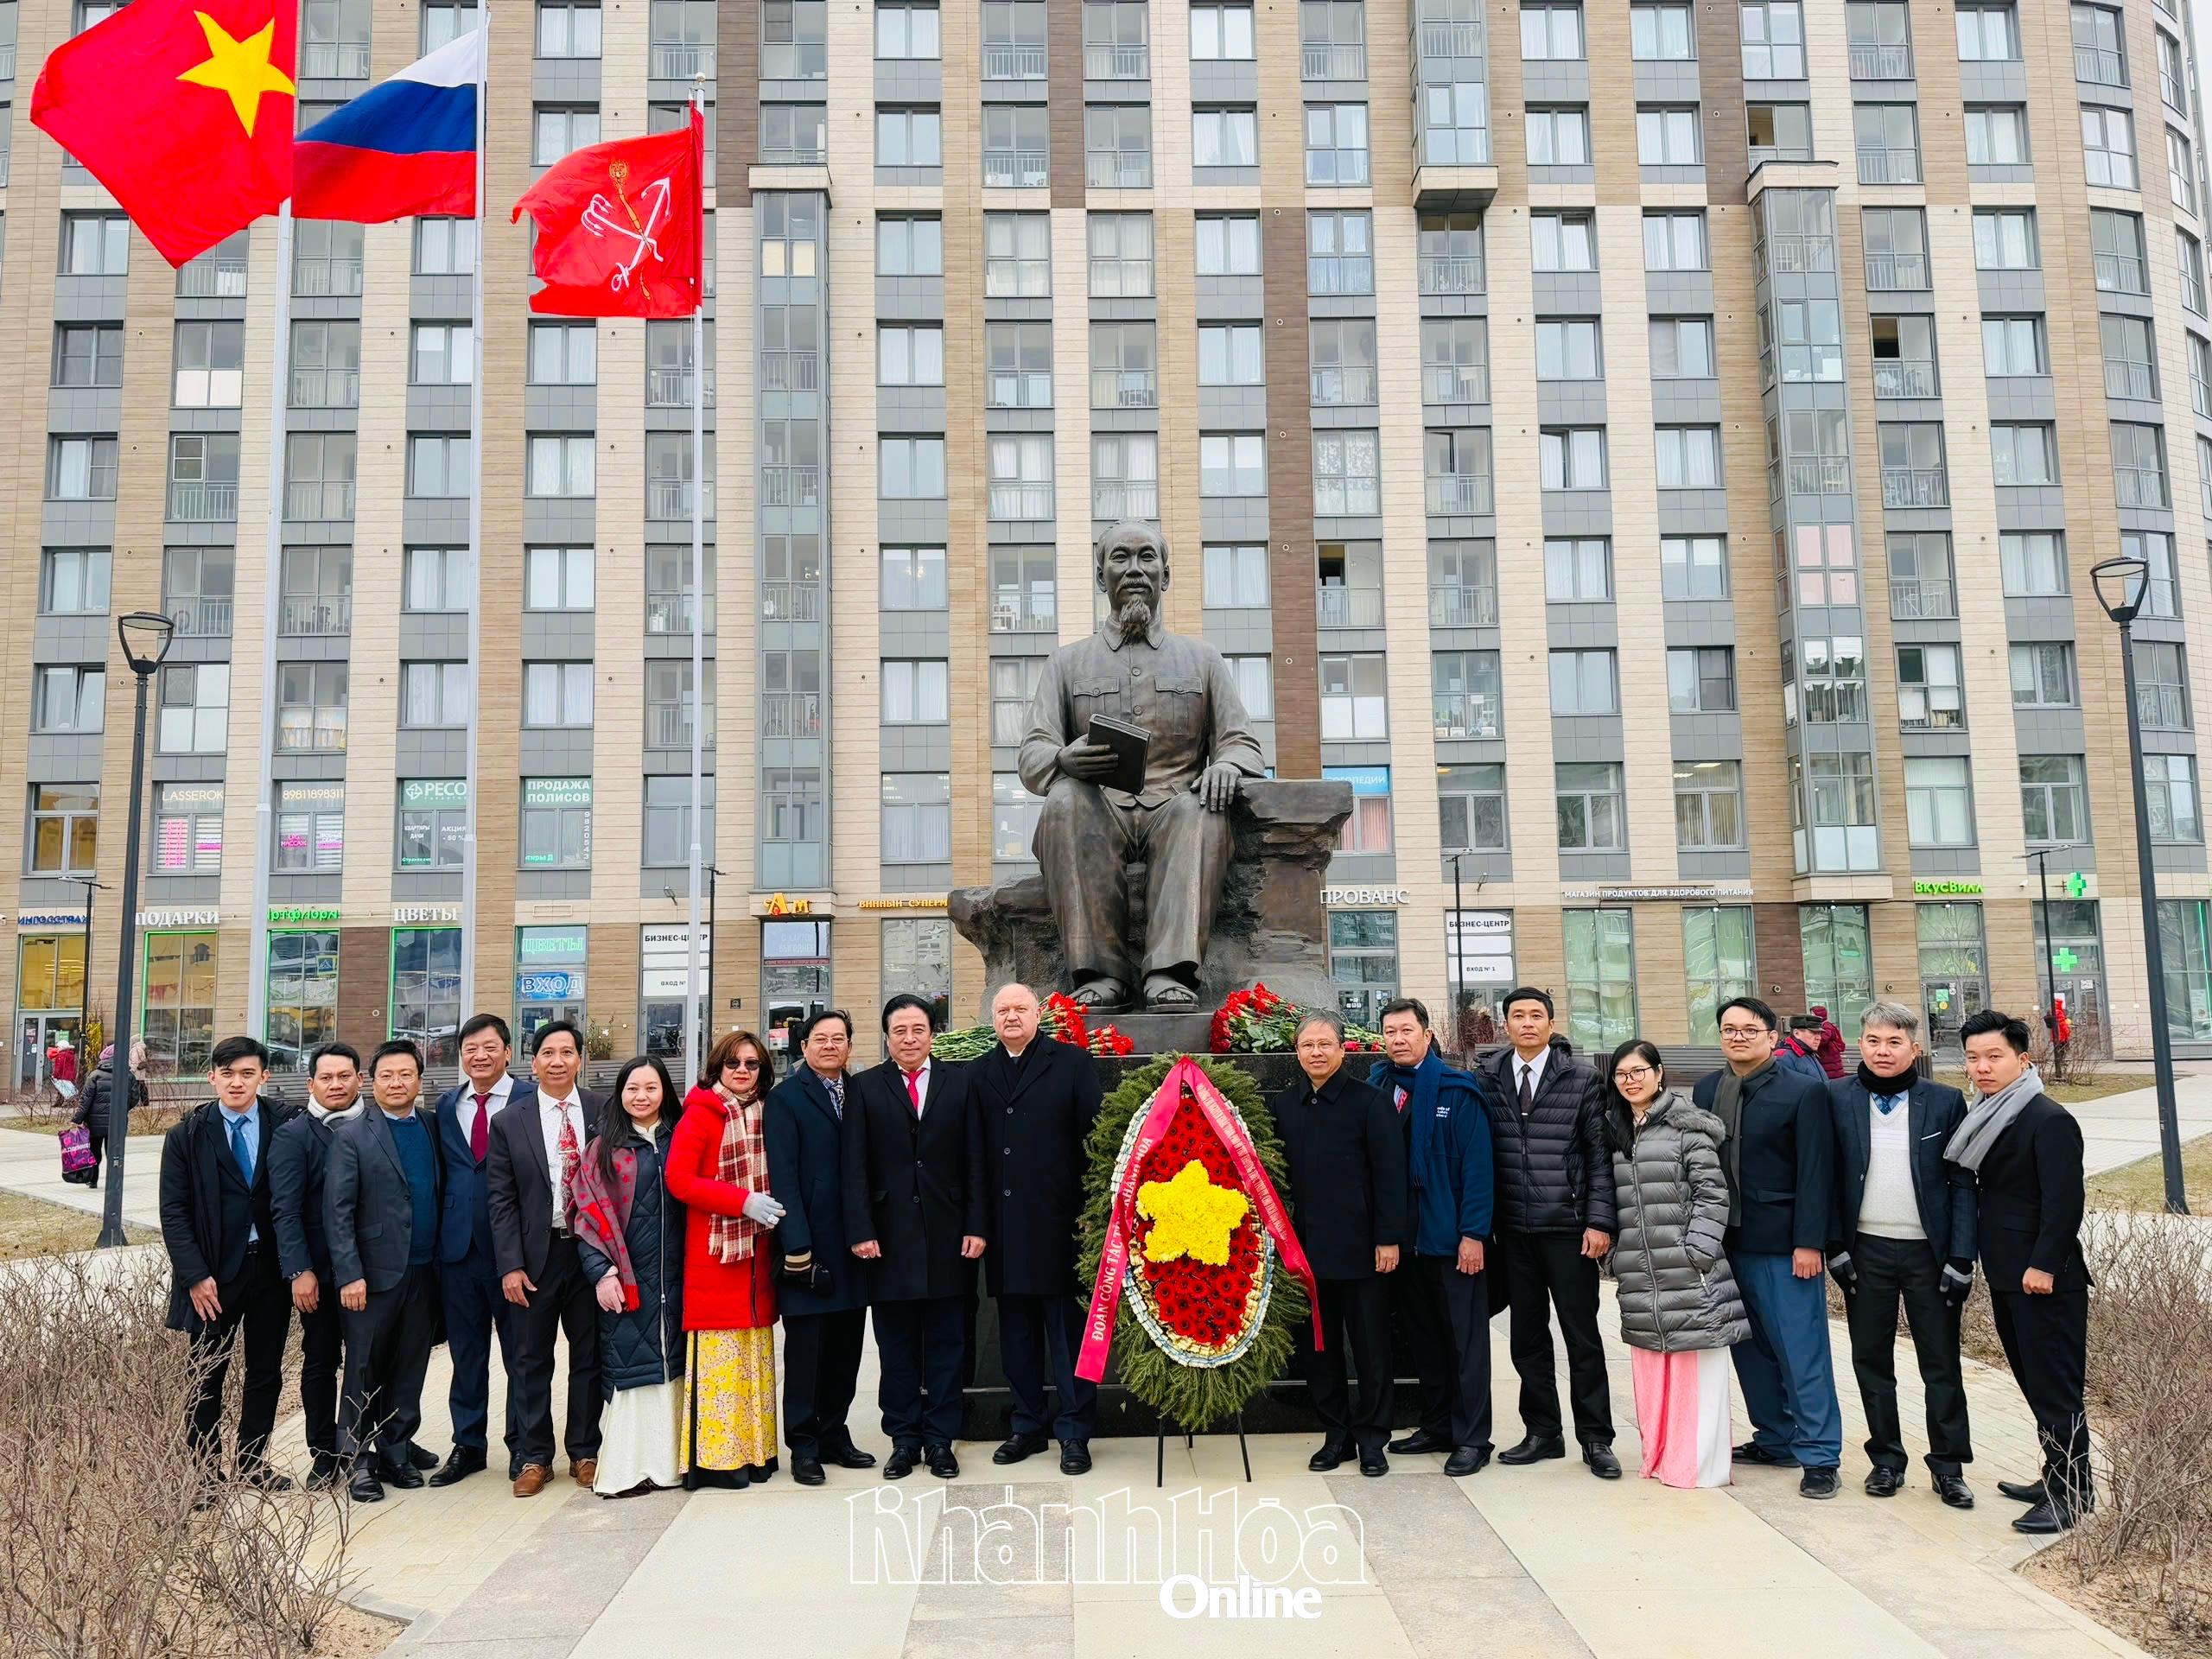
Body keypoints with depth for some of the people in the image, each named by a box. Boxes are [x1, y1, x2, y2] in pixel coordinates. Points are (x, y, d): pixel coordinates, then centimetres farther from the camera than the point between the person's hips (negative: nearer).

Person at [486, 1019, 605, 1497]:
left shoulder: (605, 1115, 1)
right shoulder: (509, 1124, 2)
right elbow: (500, 1200, 0)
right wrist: (510, 1265, -7)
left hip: (592, 1251, 0)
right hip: (535, 1255, 0)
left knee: (589, 1356, 8)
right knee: (530, 1360, 6)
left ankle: (584, 1453, 21)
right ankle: (532, 1458, 18)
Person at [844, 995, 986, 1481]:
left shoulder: (960, 1081, 5)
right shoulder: (866, 1088, 4)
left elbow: (974, 1160, 3)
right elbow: (855, 1167, 0)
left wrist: (976, 1226, -3)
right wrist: (861, 1231, -8)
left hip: (947, 1235, 0)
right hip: (889, 1237, 0)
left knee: (945, 1343, 7)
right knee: (897, 1347, 7)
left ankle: (940, 1439, 16)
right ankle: (904, 1439, 17)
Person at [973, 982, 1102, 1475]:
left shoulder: (1073, 1062, -1)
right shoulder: (979, 1074, 10)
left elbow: (1096, 1133, -6)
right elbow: (975, 1149, 6)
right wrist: (976, 1221, 1)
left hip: (1058, 1219, -4)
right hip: (1004, 1225, 4)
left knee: (1067, 1327, 3)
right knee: (1016, 1328, 12)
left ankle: (1074, 1433, 12)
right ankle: (1028, 1426, 25)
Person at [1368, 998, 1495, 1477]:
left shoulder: (1457, 1091, -8)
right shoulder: (1377, 1087, 6)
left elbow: (1476, 1164, -11)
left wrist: (1473, 1232, -17)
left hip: (1452, 1236, -5)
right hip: (1404, 1237, 5)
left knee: (1465, 1339, 3)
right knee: (1422, 1335, 14)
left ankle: (1472, 1438, 10)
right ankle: (1438, 1427, 26)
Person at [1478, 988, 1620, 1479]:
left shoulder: (1582, 1078, -2)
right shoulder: (1489, 1079, 4)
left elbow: (1600, 1156, -3)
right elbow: (1481, 1154, 6)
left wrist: (1599, 1222, -9)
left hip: (1568, 1227, -3)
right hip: (1513, 1231, 3)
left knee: (1583, 1336, 4)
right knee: (1527, 1337, 10)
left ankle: (1595, 1439, 14)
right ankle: (1542, 1432, 22)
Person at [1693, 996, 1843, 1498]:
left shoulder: (1803, 1092, -6)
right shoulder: (1705, 1090, 9)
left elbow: (1815, 1173, -10)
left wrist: (1808, 1243, -15)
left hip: (1782, 1246, -5)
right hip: (1726, 1243, 6)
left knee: (1802, 1353, -1)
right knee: (1751, 1350, 13)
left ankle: (1819, 1456, 8)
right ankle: (1775, 1439, 26)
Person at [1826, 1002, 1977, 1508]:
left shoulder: (1945, 1102, -2)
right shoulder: (1838, 1099, -1)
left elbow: (1962, 1183, -2)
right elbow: (1827, 1177, 2)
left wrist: (1961, 1257, -7)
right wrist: (1835, 1247, -3)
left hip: (1927, 1252, -1)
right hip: (1865, 1252, 1)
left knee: (1942, 1365, 5)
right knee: (1871, 1361, 9)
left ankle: (1949, 1466, 18)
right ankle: (1885, 1459, 22)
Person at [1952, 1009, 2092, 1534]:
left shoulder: (2049, 1120, -15)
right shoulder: (1985, 1118, 11)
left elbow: (2065, 1202, -18)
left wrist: (2044, 1266, -20)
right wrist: (1973, 1255, 13)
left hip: (2045, 1280, -9)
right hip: (2006, 1276, 9)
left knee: (2054, 1388, -2)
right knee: (2034, 1382, 17)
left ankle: (2074, 1496, 8)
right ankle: (2055, 1477, 27)